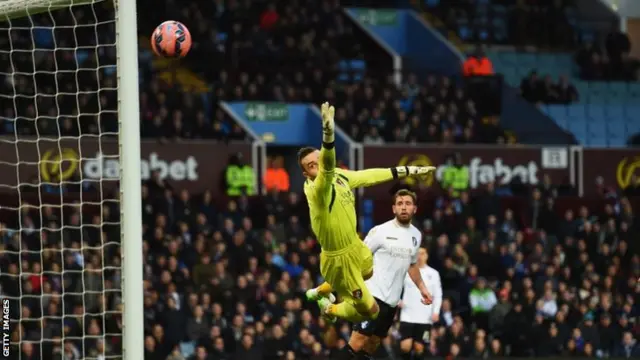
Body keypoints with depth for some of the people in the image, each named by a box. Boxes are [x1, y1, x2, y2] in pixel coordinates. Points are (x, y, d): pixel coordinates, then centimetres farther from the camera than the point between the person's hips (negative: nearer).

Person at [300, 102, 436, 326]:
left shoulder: (339, 176, -8)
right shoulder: (317, 190, -34)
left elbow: (369, 176, 5)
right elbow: (326, 168, -54)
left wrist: (409, 171, 10)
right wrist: (328, 134, -73)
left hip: (354, 246, 9)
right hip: (338, 258, -9)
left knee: (367, 273, 38)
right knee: (370, 310, 2)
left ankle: (321, 291, 57)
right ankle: (330, 310, 32)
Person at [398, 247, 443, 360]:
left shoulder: (433, 273, 5)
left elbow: (438, 295, 6)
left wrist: (436, 311, -8)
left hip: (424, 318, 0)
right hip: (407, 316, 0)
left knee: (419, 347, -1)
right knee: (405, 346, -12)